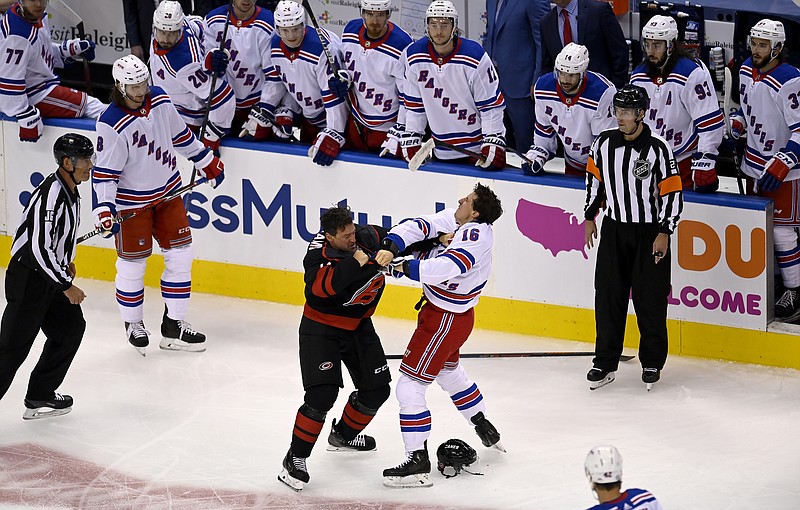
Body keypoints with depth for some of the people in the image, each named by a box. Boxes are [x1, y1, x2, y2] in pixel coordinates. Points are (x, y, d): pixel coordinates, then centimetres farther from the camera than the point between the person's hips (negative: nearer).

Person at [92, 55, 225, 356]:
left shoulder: (159, 100, -4)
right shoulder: (112, 124, -22)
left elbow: (180, 134, 13)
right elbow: (105, 172, -20)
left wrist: (207, 161, 19)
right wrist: (104, 209, -30)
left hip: (168, 192, 6)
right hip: (132, 201, -6)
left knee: (180, 255, 6)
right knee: (132, 263, 2)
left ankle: (174, 326, 16)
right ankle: (133, 325, 24)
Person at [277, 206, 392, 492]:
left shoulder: (368, 237, -12)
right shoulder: (318, 256, -27)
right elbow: (320, 286, -48)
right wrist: (355, 262, -49)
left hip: (358, 325, 6)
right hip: (322, 327, -6)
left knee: (376, 390, 12)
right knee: (322, 394, -19)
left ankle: (343, 435, 37)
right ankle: (295, 458, -8)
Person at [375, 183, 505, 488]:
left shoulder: (474, 237, -29)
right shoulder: (458, 221, -2)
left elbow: (442, 269, -42)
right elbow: (421, 227, -9)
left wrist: (403, 265, -31)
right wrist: (391, 246, -26)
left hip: (446, 320, -11)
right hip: (444, 313, 11)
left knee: (409, 386, -9)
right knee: (448, 371, 33)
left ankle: (417, 461, -6)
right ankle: (485, 430, 49)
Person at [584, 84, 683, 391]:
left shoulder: (658, 149, -14)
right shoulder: (604, 144, -2)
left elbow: (673, 193, -10)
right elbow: (595, 179, 15)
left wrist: (664, 233, -12)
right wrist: (589, 218, 14)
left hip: (650, 234, -4)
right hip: (614, 230, 4)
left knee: (650, 301, 1)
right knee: (608, 297, 4)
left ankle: (652, 363, 16)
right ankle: (605, 363, 12)